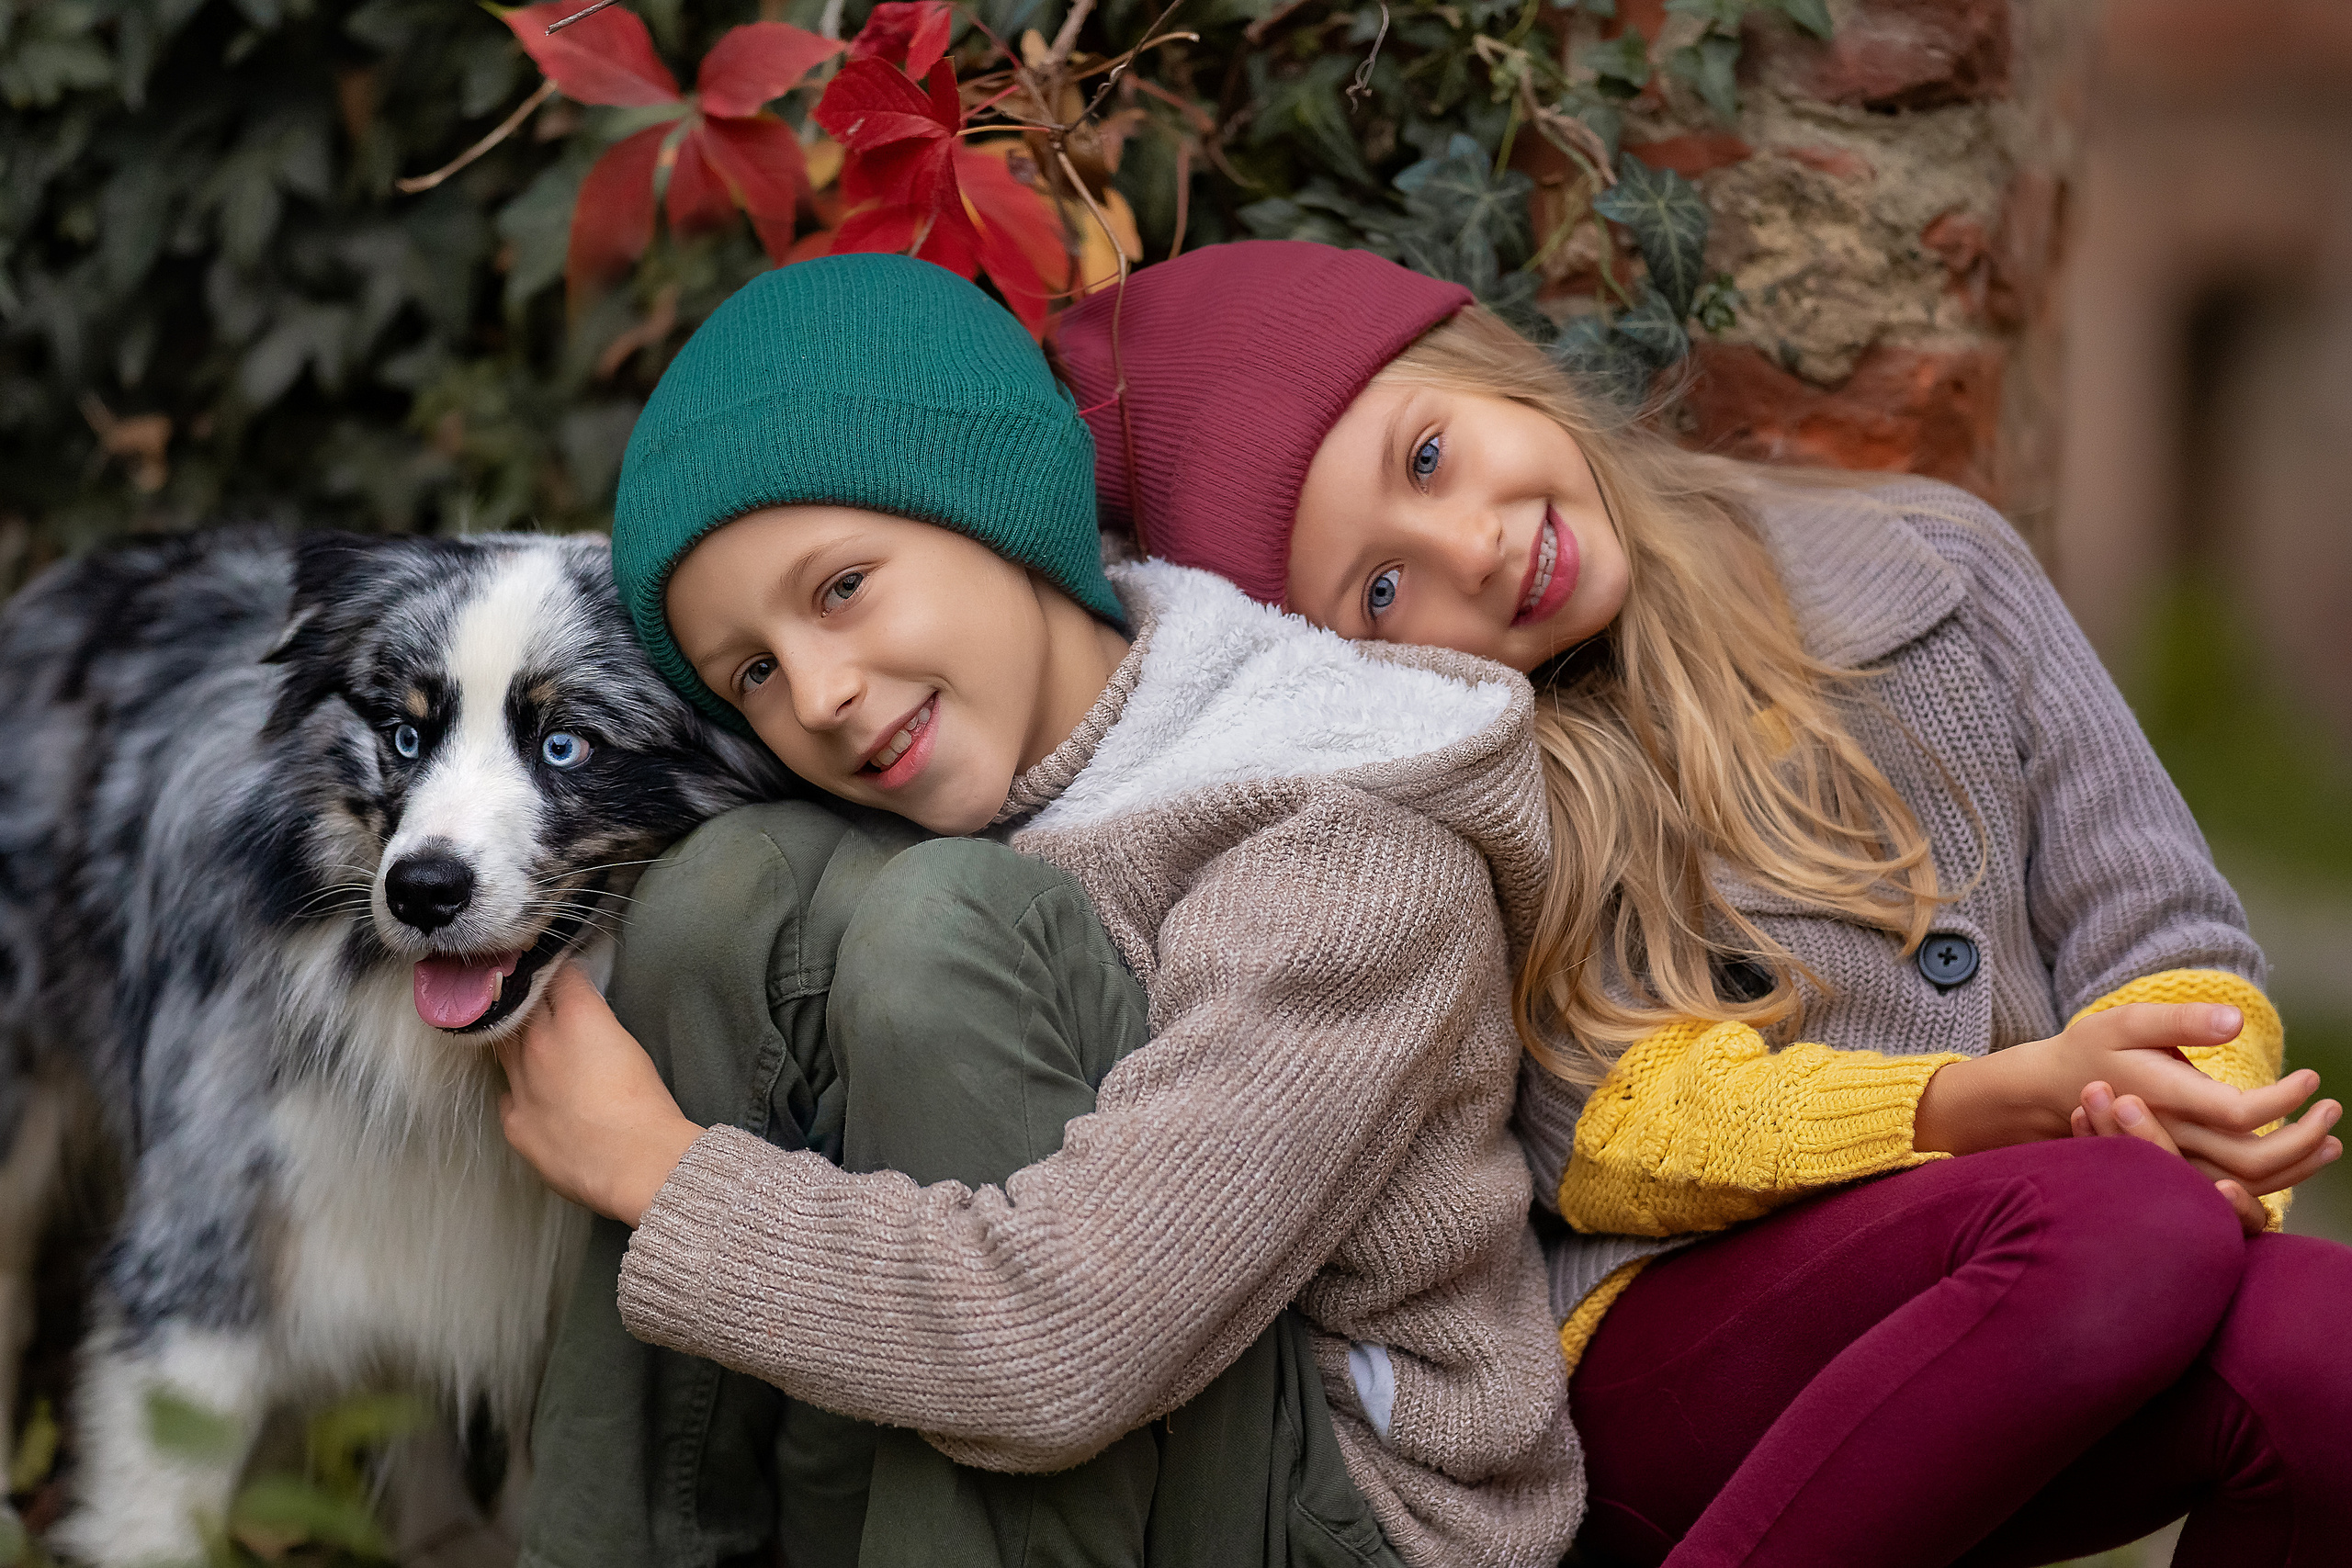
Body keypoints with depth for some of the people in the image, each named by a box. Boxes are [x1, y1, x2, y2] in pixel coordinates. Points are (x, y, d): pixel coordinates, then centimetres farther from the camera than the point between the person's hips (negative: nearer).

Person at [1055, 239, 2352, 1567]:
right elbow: (1613, 1146, -8)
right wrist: (2033, 1100, -21)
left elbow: (2169, 944, 11)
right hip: (1684, 1360, -3)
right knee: (2136, 1227, -33)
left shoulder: (1931, 566, 10)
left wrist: (2185, 1121, -13)